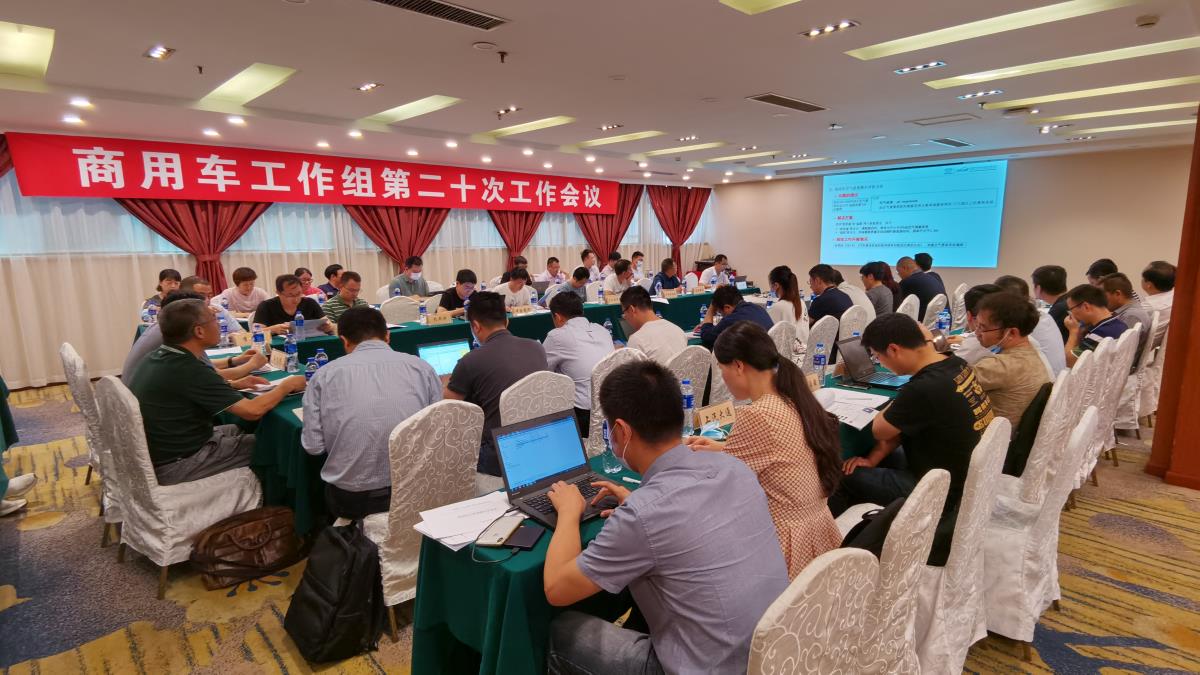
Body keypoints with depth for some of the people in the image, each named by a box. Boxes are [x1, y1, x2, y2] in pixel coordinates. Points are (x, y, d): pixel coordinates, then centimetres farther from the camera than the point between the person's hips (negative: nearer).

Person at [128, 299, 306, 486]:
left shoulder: (158, 357, -2)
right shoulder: (188, 370, -28)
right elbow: (253, 410, -26)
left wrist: (235, 384, 8)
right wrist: (287, 385, -9)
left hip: (154, 451, 9)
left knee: (236, 429, 22)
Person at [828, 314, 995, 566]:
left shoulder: (924, 388, -33)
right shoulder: (955, 364, -5)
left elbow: (879, 431, -14)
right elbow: (903, 422, 3)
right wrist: (874, 458, 0)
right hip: (965, 476, 9)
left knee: (840, 476, 1)